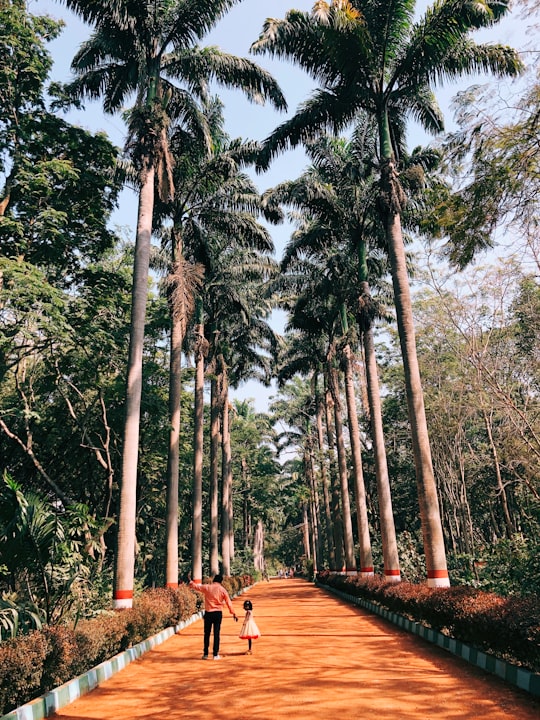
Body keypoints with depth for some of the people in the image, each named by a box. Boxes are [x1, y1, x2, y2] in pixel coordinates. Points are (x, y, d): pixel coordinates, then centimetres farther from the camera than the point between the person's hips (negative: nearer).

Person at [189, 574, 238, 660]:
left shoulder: (207, 587, -2)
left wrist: (191, 582, 31)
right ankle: (216, 655, 6)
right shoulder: (222, 590, -3)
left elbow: (195, 586, 10)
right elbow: (228, 603, -1)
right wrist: (233, 613, 6)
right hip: (218, 613, -1)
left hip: (208, 613, 1)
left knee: (207, 633, 11)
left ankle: (205, 654, 15)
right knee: (216, 634, 4)